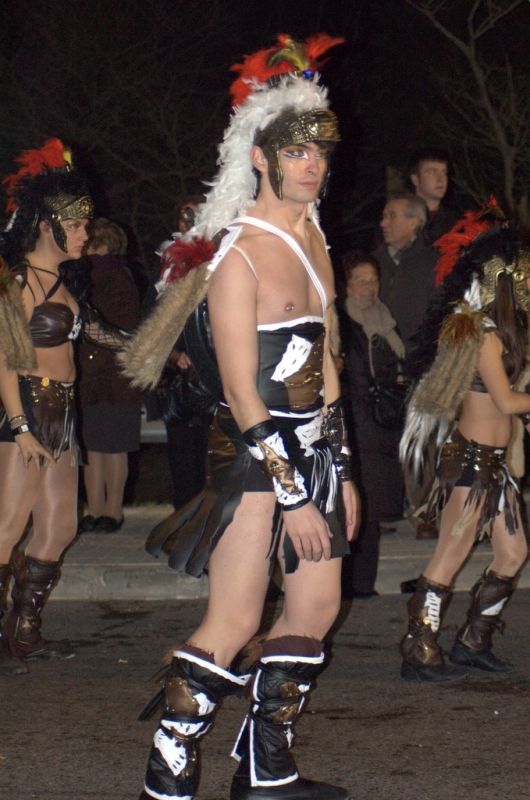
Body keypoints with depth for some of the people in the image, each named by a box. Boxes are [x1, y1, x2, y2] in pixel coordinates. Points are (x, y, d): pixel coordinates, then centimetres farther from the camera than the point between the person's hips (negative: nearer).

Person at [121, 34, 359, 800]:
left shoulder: (311, 239, 12)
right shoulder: (238, 256, -14)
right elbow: (242, 392, -17)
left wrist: (342, 473, 16)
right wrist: (293, 495, -18)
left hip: (314, 447, 9)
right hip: (251, 451, -8)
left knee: (317, 606, 9)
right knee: (235, 623, -9)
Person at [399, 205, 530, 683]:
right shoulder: (482, 334, -16)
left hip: (492, 459, 10)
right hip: (473, 454, -10)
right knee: (452, 554, -6)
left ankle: (473, 642, 22)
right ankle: (420, 653, -1)